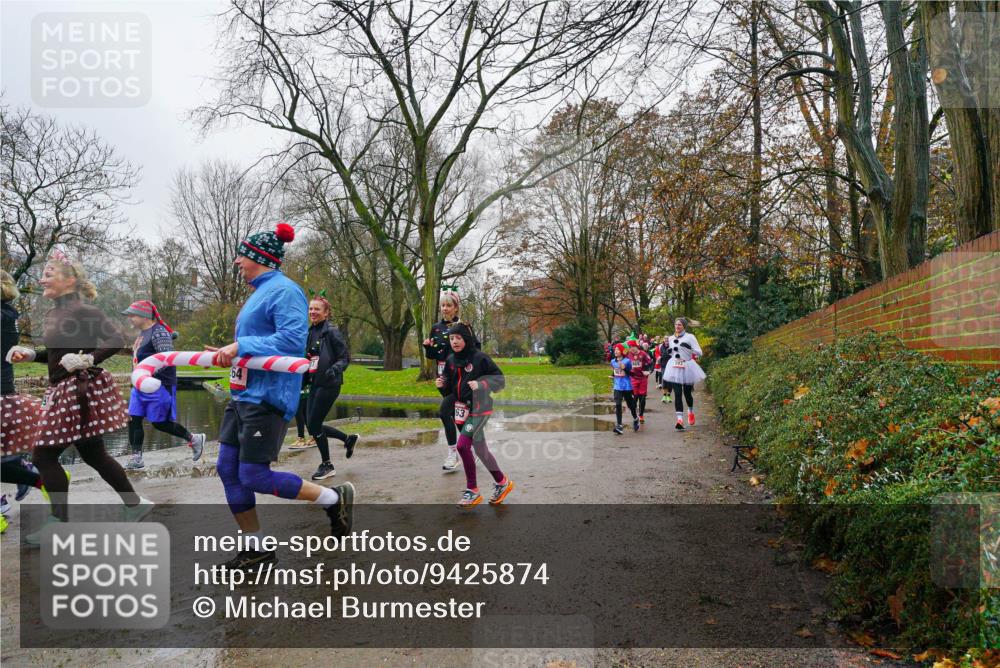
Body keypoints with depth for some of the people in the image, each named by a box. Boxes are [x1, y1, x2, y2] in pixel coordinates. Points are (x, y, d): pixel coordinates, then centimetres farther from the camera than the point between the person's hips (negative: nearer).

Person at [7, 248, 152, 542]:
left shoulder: (82, 311, -14)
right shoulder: (53, 313, 12)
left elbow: (116, 340, -21)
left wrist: (86, 359, -29)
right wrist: (31, 354, 10)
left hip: (81, 391, -9)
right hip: (65, 392, 9)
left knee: (44, 455, -3)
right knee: (93, 454, 15)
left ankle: (59, 521, 8)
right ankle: (134, 504, 24)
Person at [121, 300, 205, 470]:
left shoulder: (158, 332, -17)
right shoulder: (142, 332, 11)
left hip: (159, 386, -9)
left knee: (159, 423, -1)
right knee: (133, 420, 3)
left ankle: (194, 439, 17)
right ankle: (136, 459, 9)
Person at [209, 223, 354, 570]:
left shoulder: (283, 290, -13)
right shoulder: (260, 292, 18)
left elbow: (292, 339, -26)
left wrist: (241, 346, -23)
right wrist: (231, 352, 8)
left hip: (267, 397, -10)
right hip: (243, 394, 10)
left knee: (254, 476, -8)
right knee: (228, 469, 9)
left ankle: (335, 499, 8)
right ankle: (254, 547, 21)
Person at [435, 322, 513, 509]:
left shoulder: (479, 358, -12)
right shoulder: (451, 360, 6)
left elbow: (499, 378, -9)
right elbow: (449, 387, 16)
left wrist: (480, 384, -23)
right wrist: (441, 384, -6)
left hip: (479, 409, -7)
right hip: (462, 409, 7)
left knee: (463, 444, -18)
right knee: (480, 450, 13)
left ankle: (472, 490, -4)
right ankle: (502, 482, 31)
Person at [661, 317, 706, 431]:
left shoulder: (690, 337, -4)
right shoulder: (671, 338, 11)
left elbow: (699, 352, -10)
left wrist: (688, 348, -24)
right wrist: (666, 347, 3)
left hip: (687, 368, -2)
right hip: (675, 369, 2)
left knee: (687, 392, 11)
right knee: (677, 394, -9)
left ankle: (691, 411, 42)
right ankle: (680, 419, -13)